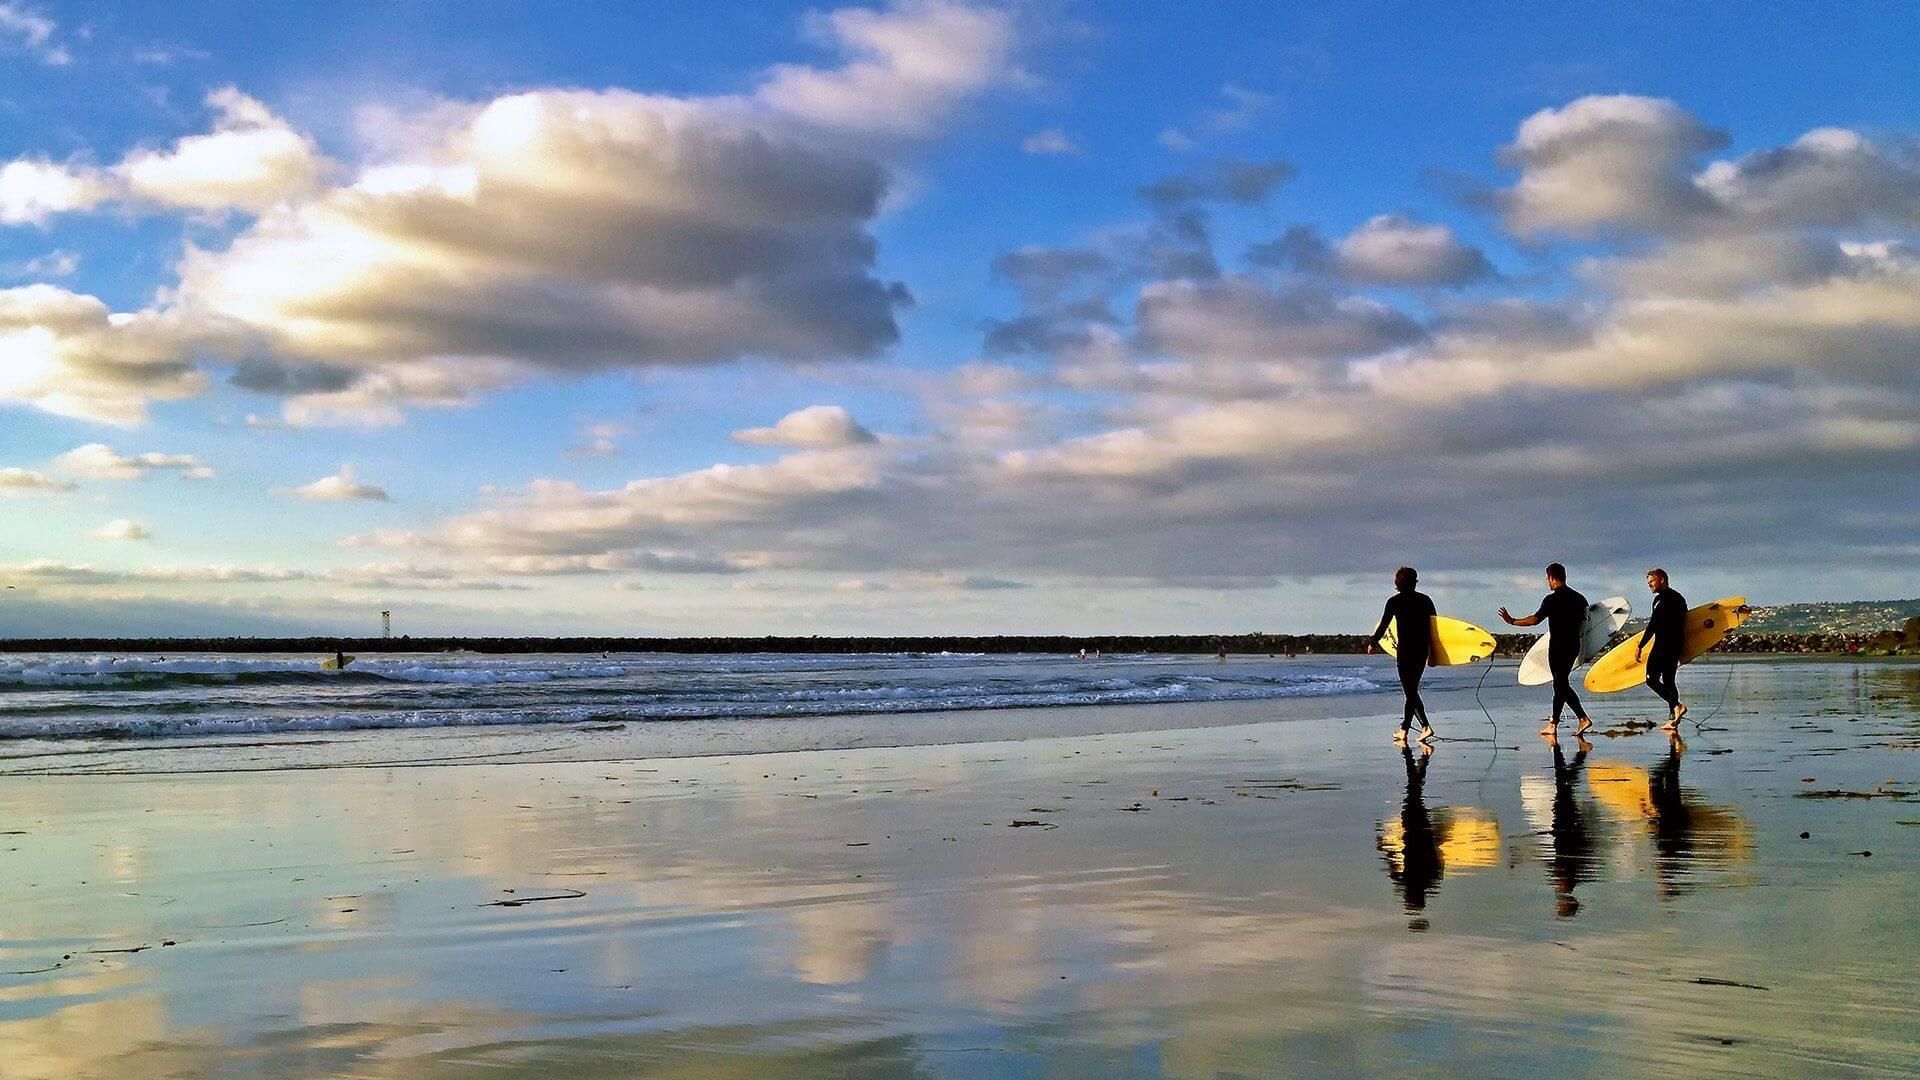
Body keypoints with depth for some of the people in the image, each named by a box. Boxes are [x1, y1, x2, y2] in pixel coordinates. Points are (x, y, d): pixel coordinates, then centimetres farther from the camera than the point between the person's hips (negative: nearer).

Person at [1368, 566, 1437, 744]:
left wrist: (1372, 643, 13)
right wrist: (1433, 653, 12)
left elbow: (1383, 626, -2)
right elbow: (1434, 626, 7)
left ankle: (1426, 726, -6)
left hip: (1405, 650, -5)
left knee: (1410, 691, 0)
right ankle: (1404, 728, 16)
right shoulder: (1425, 600, 7)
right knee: (1412, 688, 14)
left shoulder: (1394, 601, -5)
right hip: (1423, 650, 5)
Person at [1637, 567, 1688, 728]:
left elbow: (1653, 625, -17)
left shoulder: (1661, 599, -11)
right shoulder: (1679, 598, 18)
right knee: (1668, 681, 11)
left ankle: (1676, 706, -21)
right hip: (1677, 644, 9)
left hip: (1663, 644, -9)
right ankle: (1672, 719, 7)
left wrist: (1640, 646, -15)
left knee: (1651, 678, -8)